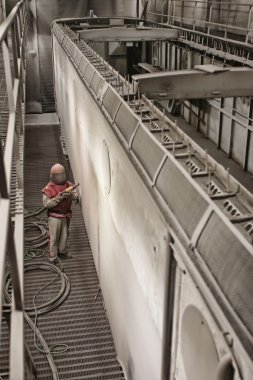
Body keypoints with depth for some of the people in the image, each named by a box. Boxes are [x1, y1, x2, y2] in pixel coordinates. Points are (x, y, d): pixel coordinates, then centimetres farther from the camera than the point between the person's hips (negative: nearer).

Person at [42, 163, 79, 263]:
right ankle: (52, 257, 16)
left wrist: (70, 195, -29)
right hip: (55, 217, -5)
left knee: (64, 234, 21)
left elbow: (76, 195, -7)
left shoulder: (68, 185, -2)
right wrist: (58, 198, -28)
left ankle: (62, 250, 44)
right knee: (53, 237, 2)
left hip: (66, 215, 5)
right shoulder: (48, 188, -14)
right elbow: (46, 203, -19)